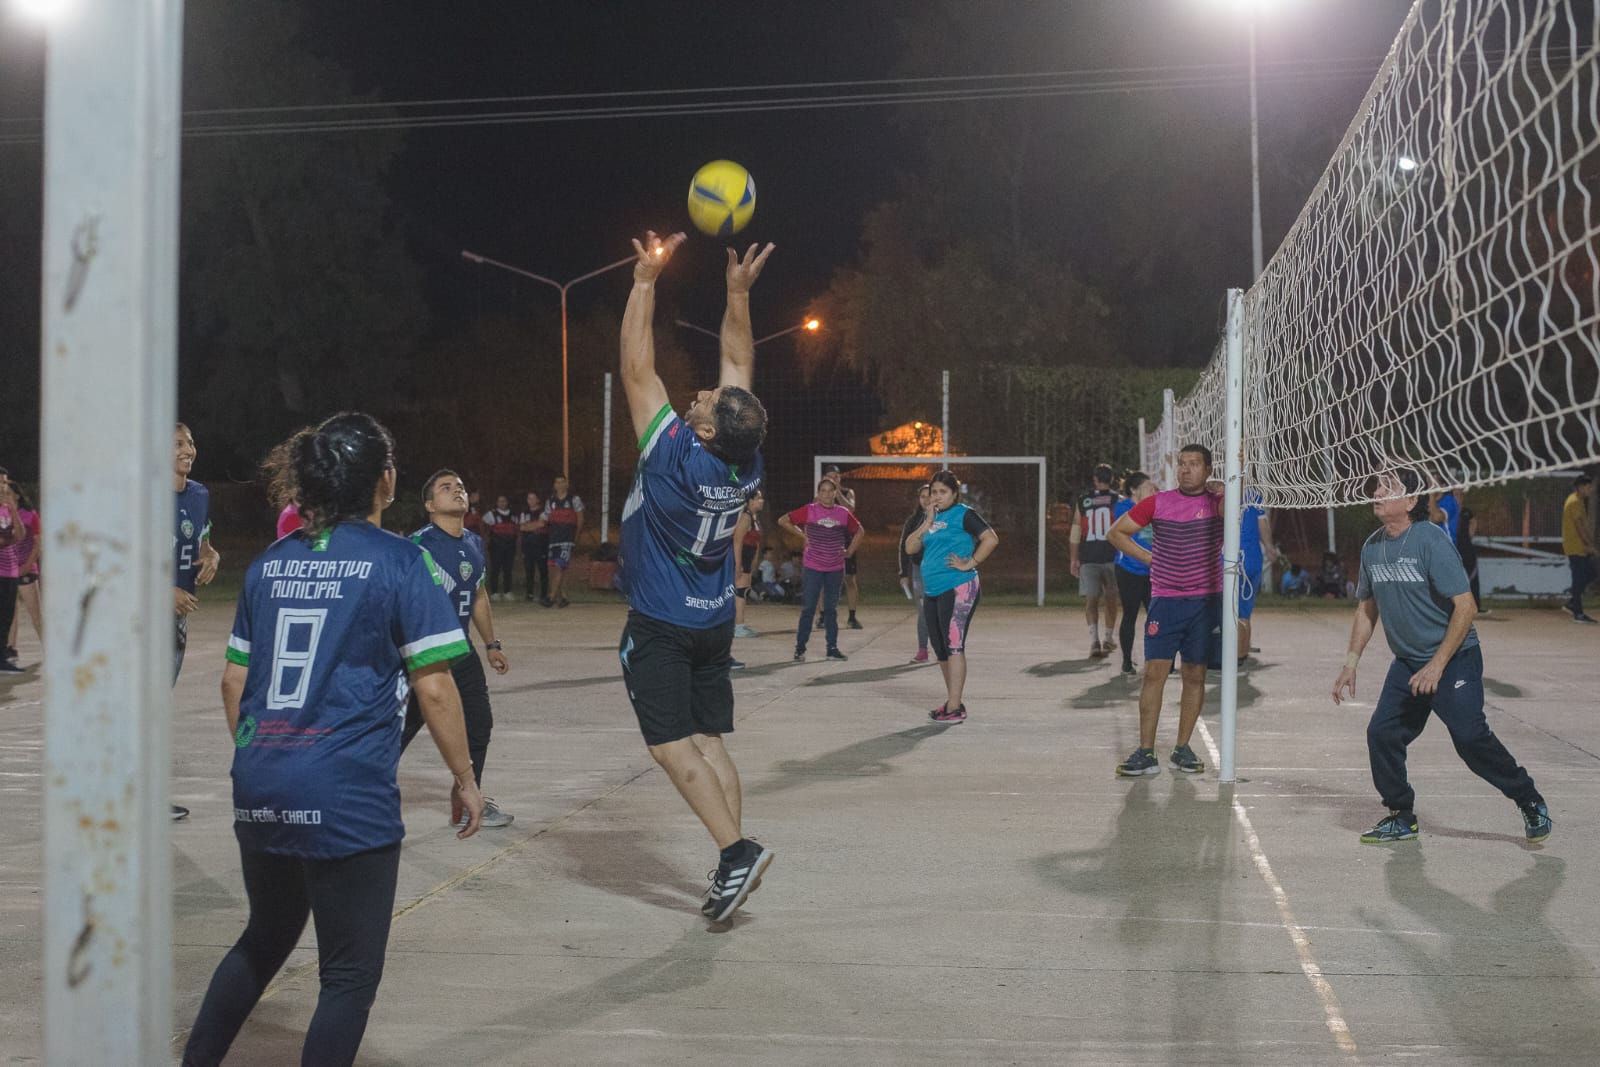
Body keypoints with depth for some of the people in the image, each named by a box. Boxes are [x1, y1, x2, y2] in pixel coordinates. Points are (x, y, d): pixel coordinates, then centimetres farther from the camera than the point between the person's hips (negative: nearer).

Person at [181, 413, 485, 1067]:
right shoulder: (397, 563, -7)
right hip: (348, 797, -6)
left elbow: (234, 681, 13)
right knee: (350, 975, 6)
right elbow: (434, 688, -9)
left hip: (260, 789, 6)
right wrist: (464, 780, 2)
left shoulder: (270, 563, 9)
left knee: (265, 938, 27)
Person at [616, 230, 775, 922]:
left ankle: (736, 849, -14)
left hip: (660, 628, -6)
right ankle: (731, 865, 7)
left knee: (673, 746, -3)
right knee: (709, 742, 10)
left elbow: (636, 368, -18)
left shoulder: (676, 455, -24)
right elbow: (739, 362, 3)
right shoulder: (746, 463, -9)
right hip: (715, 624, 6)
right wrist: (738, 291, 3)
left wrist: (646, 280, -15)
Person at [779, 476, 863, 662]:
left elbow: (859, 531, 17)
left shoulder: (843, 513, 3)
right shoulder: (809, 511, -4)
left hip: (836, 568, 3)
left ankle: (832, 648, 16)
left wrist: (850, 552, 9)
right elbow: (783, 521, 0)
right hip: (813, 568, -3)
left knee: (831, 609, 10)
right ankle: (800, 649, 5)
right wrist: (803, 536, -1)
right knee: (808, 608, -1)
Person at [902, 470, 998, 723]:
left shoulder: (963, 514, -4)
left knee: (953, 645, -10)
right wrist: (928, 522, -1)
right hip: (933, 592, 8)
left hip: (958, 589, -8)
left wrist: (969, 564, -14)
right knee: (941, 650, 12)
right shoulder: (929, 517, 17)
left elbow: (991, 539, -13)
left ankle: (955, 708, -11)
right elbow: (910, 548, 8)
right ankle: (952, 701, 23)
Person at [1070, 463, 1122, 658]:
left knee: (1091, 599, 1)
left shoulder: (1082, 500, 6)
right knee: (1111, 598, 15)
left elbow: (1076, 532, 6)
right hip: (1112, 557, 0)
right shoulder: (1116, 500, 1)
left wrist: (1074, 559, 12)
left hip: (1088, 559, 0)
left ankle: (1094, 638, -18)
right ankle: (1108, 639, 24)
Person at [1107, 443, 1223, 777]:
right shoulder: (1157, 503, 4)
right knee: (1154, 671, -6)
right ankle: (1145, 753, -4)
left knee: (1195, 675, 6)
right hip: (1164, 600, 0)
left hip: (1205, 601, 0)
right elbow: (1117, 532, 12)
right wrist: (1149, 557, 4)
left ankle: (1182, 749, 18)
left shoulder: (1215, 503, 1)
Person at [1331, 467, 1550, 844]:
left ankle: (1531, 802, 9)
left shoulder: (1431, 541, -18)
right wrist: (1350, 663, 12)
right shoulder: (1372, 547, 4)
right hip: (1406, 664, 6)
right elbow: (1367, 608, 17)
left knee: (1470, 737, -13)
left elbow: (1466, 607, -19)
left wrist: (1437, 666, -21)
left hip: (1454, 660, -6)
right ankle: (1401, 817, 13)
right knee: (1381, 733, -3)